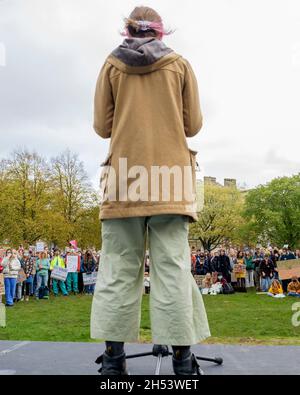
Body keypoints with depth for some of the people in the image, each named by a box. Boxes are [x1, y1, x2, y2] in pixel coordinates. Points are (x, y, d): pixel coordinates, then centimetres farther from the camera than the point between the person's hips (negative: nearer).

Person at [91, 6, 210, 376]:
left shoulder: (112, 65, 10)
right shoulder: (180, 64, 10)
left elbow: (102, 126, 8)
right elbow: (193, 125, 8)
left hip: (123, 177, 1)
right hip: (170, 178, 0)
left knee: (118, 267, 2)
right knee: (172, 266, -1)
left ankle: (114, 356, 3)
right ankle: (181, 357, -2)